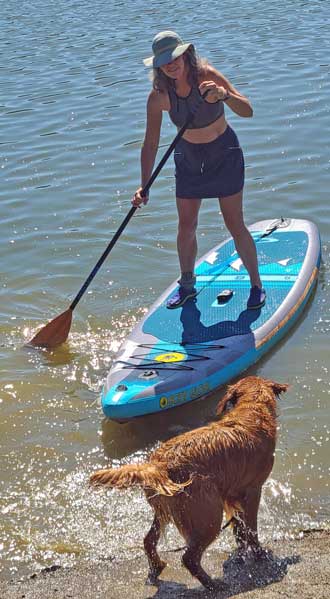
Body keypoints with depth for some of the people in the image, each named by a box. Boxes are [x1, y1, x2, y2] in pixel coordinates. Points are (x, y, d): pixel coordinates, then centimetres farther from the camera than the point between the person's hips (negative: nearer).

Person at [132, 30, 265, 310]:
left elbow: (247, 111, -29)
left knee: (235, 225, -2)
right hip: (189, 158, 3)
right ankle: (187, 285, 26)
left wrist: (224, 95, -49)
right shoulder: (159, 96, -17)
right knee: (186, 227, 8)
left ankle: (257, 285, 12)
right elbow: (150, 144, -14)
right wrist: (144, 186, -22)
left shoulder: (206, 75, -23)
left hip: (224, 154, -3)